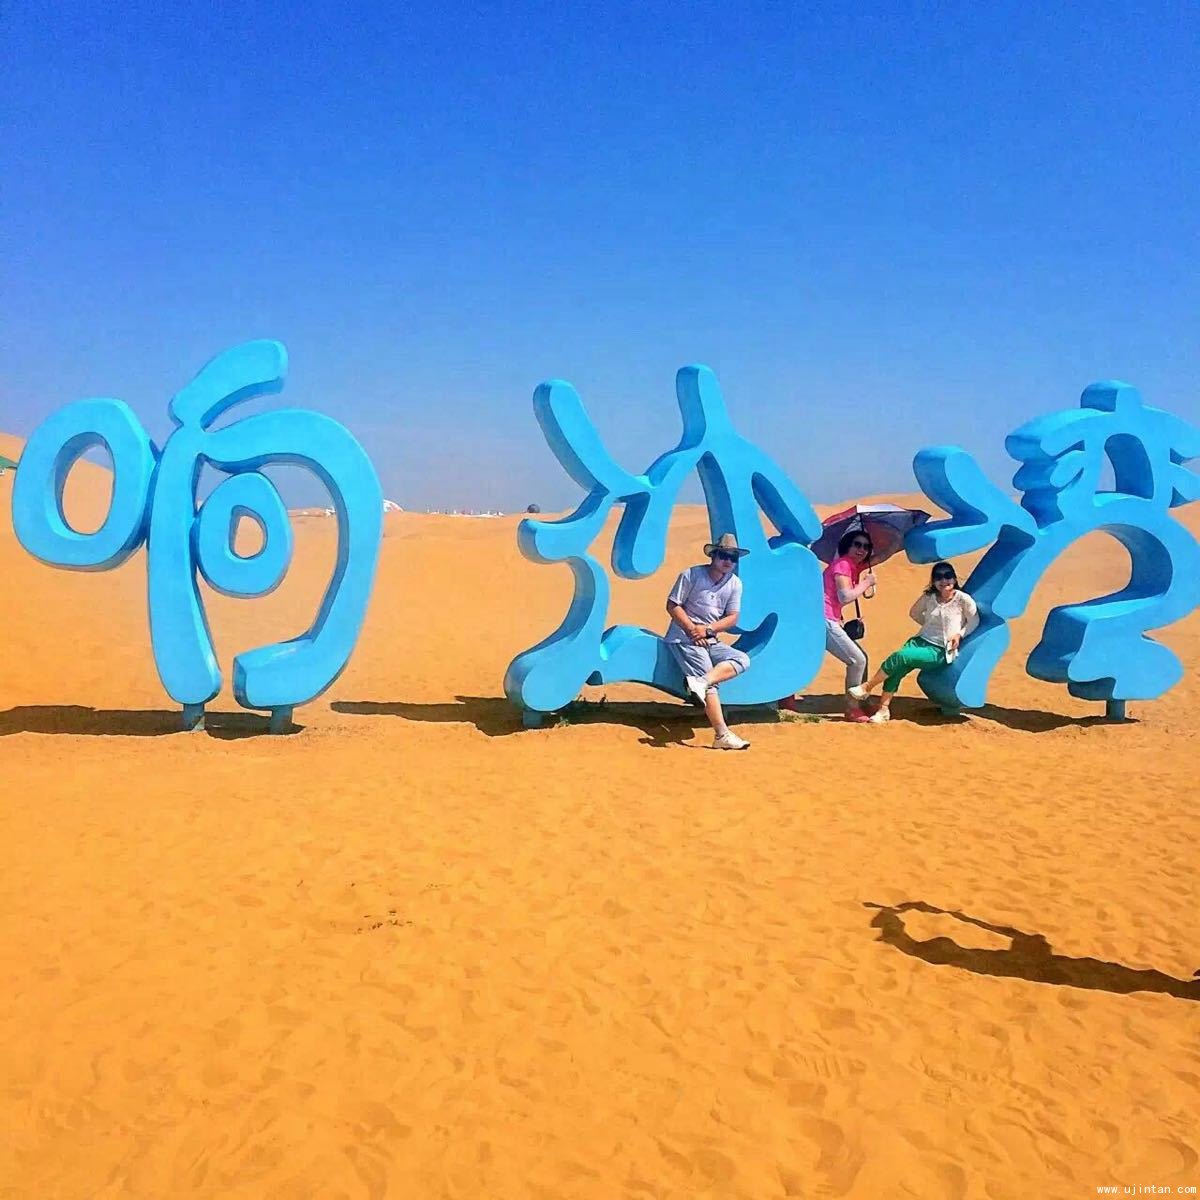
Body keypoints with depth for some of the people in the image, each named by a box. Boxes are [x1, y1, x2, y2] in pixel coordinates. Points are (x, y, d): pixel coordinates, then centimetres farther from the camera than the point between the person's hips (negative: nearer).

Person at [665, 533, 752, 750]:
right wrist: (693, 629, -15)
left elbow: (732, 618, 4)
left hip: (711, 641, 6)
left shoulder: (735, 583, 8)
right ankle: (722, 735, -30)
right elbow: (672, 605, -6)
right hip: (684, 638, -6)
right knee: (710, 685, -20)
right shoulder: (692, 575, -5)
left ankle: (701, 682, -35)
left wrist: (707, 630, -12)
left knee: (742, 659, -16)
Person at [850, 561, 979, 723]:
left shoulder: (963, 599, -7)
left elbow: (974, 621, 4)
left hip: (940, 652, -4)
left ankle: (867, 688, -13)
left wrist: (959, 634, -10)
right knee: (898, 666, -25)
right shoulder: (928, 597, 6)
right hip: (921, 641, 5)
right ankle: (883, 709, -22)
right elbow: (914, 613, 24)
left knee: (901, 656, -27)